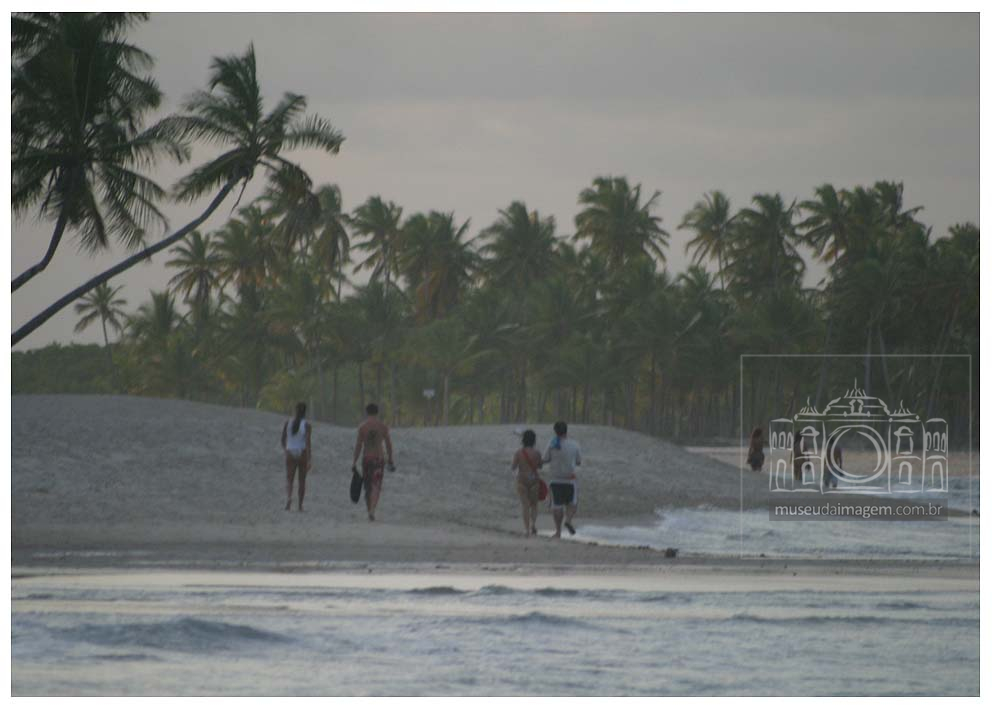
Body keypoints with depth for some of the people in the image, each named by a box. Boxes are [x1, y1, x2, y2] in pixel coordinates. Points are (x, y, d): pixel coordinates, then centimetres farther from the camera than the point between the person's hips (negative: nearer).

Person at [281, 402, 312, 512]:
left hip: (291, 454, 1)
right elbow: (307, 442, -16)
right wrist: (309, 460, -17)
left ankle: (289, 498, -30)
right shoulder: (306, 424, -9)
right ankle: (300, 505, 20)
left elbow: (283, 440, 6)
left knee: (289, 480, 1)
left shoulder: (287, 423, -1)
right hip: (303, 454, -1)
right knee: (302, 480, 15)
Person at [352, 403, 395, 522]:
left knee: (368, 487, 14)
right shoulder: (383, 427, 0)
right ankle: (372, 510, -25)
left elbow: (358, 445, -7)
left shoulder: (363, 426, -5)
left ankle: (370, 511, 23)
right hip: (379, 458, 0)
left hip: (366, 458, 0)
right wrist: (390, 461, 11)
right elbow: (389, 444, 2)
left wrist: (354, 462, -2)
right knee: (376, 486, -4)